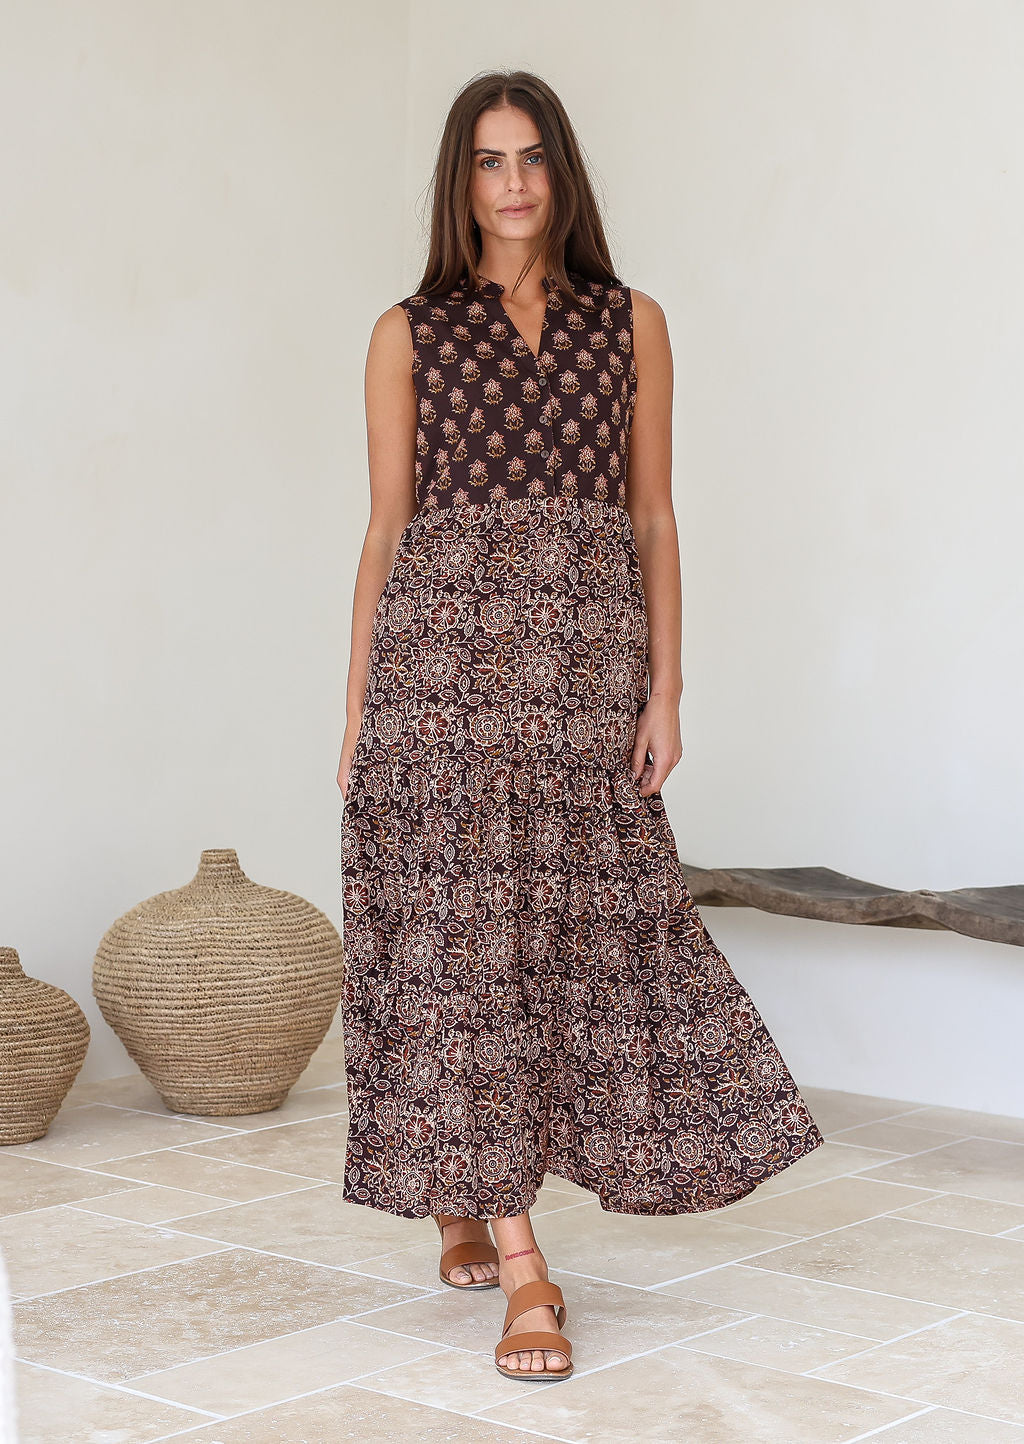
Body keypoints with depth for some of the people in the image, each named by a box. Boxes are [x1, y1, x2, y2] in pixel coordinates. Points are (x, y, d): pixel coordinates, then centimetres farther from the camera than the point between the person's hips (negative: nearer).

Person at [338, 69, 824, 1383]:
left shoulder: (632, 323, 11)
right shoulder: (411, 333, 8)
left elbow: (654, 519, 9)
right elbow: (386, 528, 7)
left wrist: (665, 686, -1)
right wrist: (357, 709, 3)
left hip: (588, 659, 2)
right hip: (442, 647, -2)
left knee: (583, 930, 4)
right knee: (462, 931, -6)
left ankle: (471, 1207, 25)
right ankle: (522, 1268, -3)